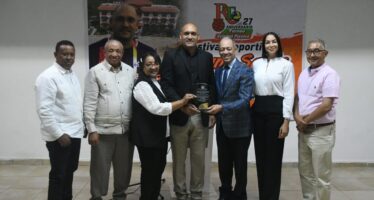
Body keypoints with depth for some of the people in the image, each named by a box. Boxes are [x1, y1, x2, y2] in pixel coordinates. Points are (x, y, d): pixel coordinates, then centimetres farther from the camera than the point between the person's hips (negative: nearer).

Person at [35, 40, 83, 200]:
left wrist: (81, 126, 12)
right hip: (60, 135, -7)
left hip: (75, 133, 8)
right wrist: (59, 134, -20)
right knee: (58, 175, 3)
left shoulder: (73, 75, 11)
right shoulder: (48, 77, -13)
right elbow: (44, 110, -19)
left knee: (69, 172, 17)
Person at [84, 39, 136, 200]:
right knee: (100, 167, 8)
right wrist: (91, 129, -10)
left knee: (124, 167, 14)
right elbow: (89, 103, -6)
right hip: (103, 130, -3)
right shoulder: (95, 72, -4)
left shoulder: (131, 72, 7)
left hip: (126, 129, 4)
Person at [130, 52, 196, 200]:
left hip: (159, 134, 9)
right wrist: (182, 101, -22)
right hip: (147, 136, -9)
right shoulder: (142, 85, -16)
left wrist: (183, 104, 17)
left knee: (158, 169, 18)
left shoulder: (156, 83, 13)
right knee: (150, 171, 1)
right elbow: (157, 108, -26)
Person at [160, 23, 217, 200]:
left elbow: (211, 86, 10)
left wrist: (212, 111, 4)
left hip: (202, 116, 2)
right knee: (179, 158, 9)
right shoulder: (171, 55, 0)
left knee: (199, 158, 9)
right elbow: (166, 85, -8)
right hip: (179, 115, -2)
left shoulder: (206, 57, 9)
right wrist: (182, 105, -18)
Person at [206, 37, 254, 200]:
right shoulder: (218, 71, 8)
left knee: (240, 165, 11)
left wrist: (222, 107, -31)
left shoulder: (245, 71, -13)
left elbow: (244, 99, -22)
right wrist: (214, 114, -2)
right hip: (221, 125, 6)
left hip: (239, 126, -6)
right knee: (223, 163, 17)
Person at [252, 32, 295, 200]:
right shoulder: (256, 63, 9)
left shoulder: (286, 64, -2)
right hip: (258, 110, 4)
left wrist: (286, 121, -12)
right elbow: (251, 89, 12)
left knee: (273, 155, 1)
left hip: (276, 110, -4)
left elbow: (289, 93, -6)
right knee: (260, 154, 10)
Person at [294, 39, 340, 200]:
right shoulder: (304, 73, 11)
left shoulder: (329, 74, -13)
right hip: (304, 130, 7)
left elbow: (327, 106, -20)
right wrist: (297, 116, -4)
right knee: (305, 172, 16)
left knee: (321, 176, 2)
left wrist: (306, 121, -10)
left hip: (321, 131, -7)